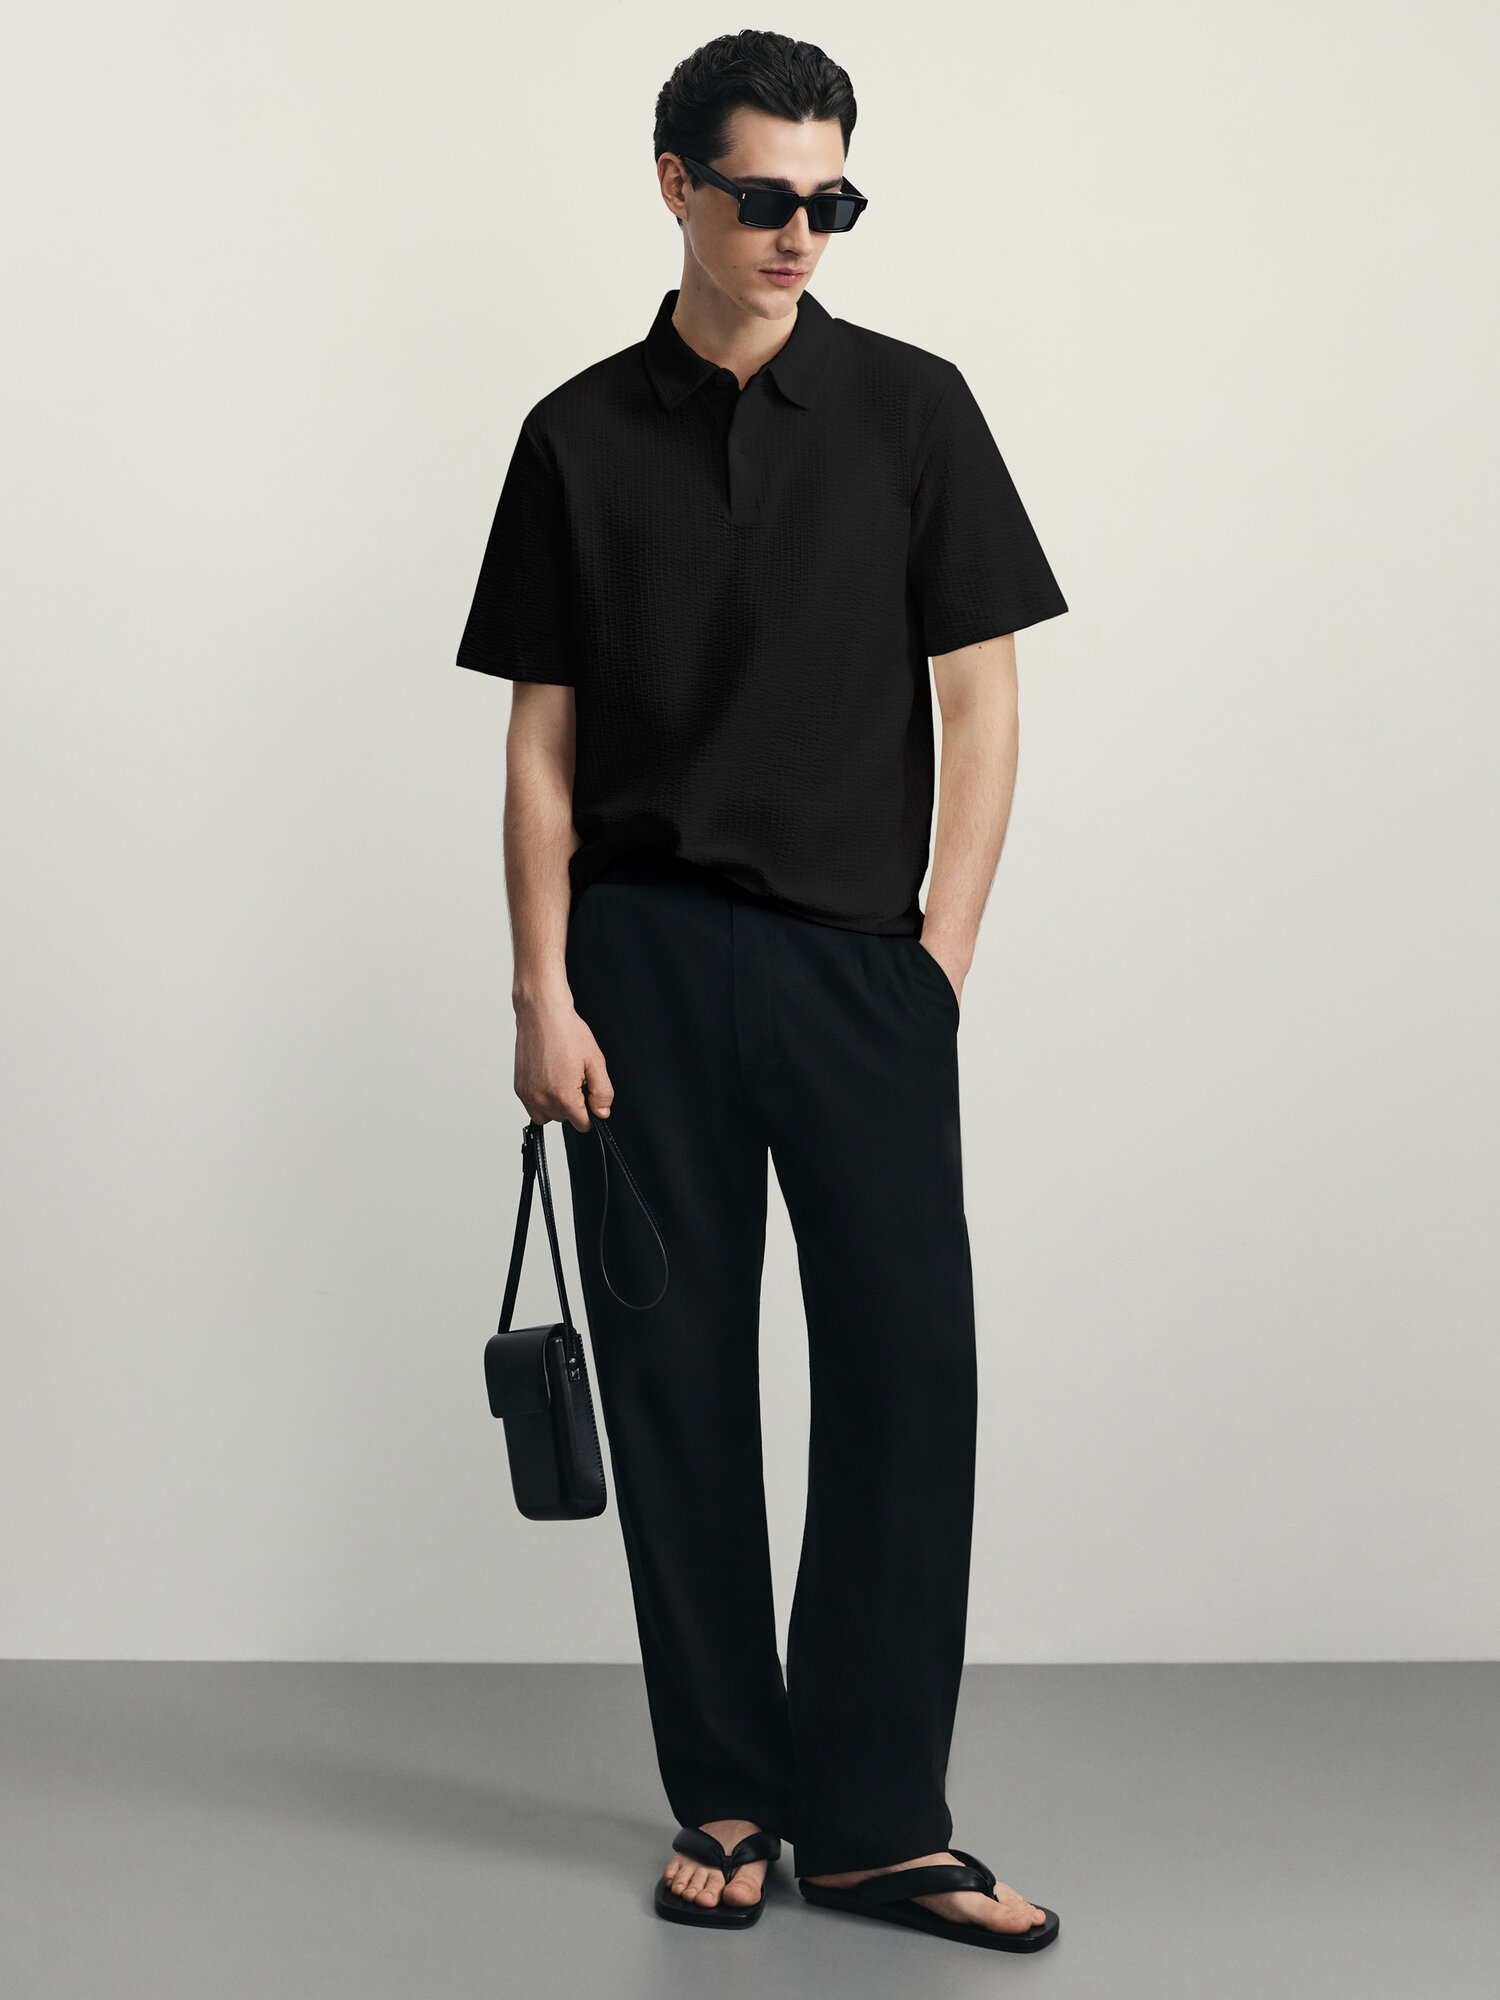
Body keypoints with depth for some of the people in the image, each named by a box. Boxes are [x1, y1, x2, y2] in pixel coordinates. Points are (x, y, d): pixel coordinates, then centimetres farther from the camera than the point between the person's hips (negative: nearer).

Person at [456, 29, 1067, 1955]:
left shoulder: (912, 408, 4)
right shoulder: (582, 436, 5)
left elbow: (979, 697, 3)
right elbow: (542, 737, 4)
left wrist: (943, 947, -4)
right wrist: (544, 995, -2)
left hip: (861, 955, 0)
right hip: (646, 955, 0)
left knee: (907, 1363, -5)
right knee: (678, 1371, 5)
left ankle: (873, 1820, 5)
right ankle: (725, 1799, 17)